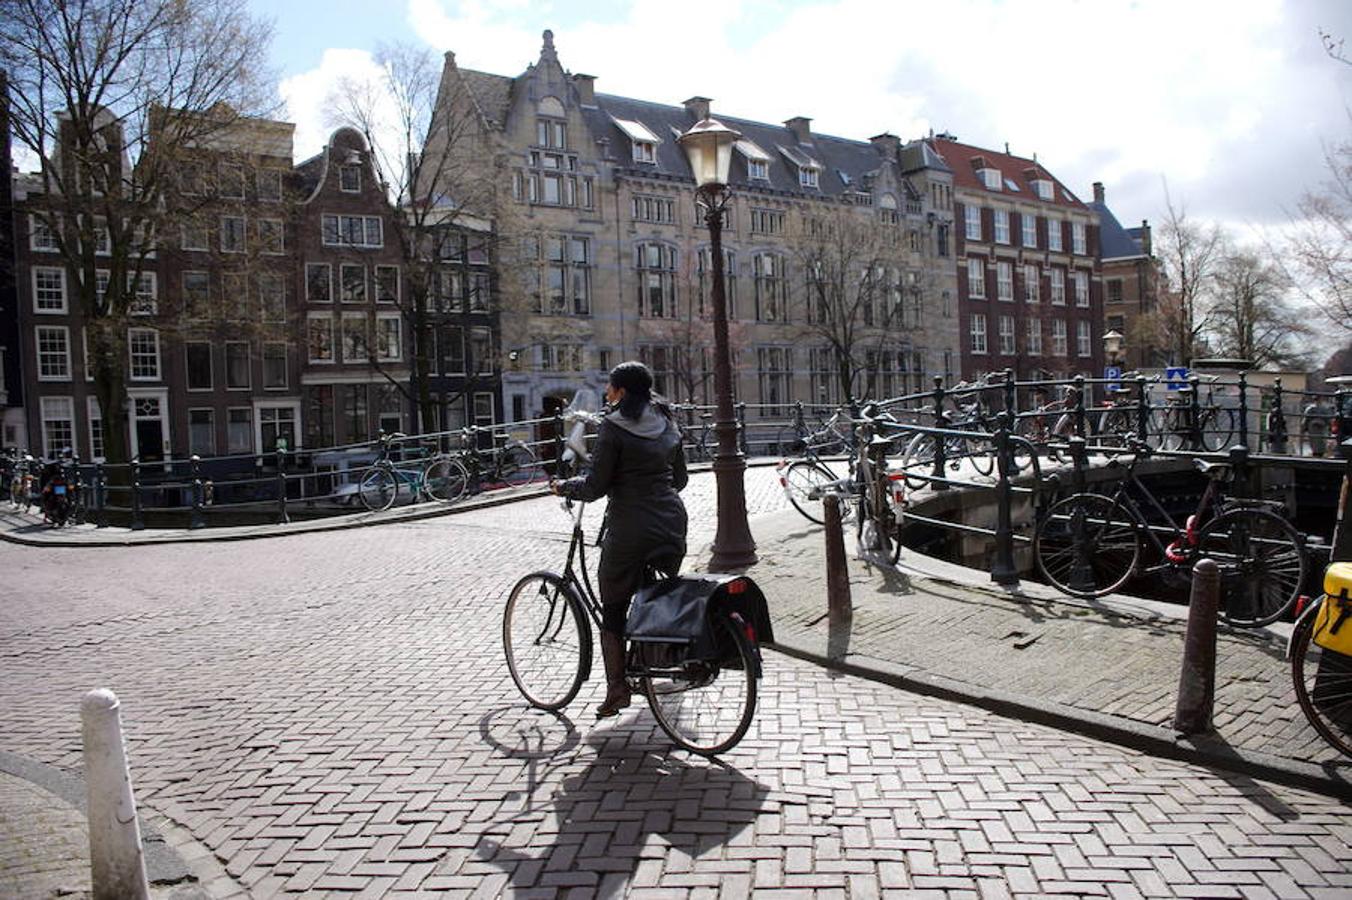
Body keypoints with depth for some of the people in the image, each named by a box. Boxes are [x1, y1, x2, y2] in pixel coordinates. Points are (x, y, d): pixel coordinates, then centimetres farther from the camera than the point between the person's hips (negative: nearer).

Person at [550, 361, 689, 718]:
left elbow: (596, 486, -11)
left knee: (613, 610, 6)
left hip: (631, 526, -6)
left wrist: (564, 486, 7)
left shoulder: (614, 428, -10)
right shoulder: (667, 424, 10)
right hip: (672, 522, 6)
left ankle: (617, 687, 5)